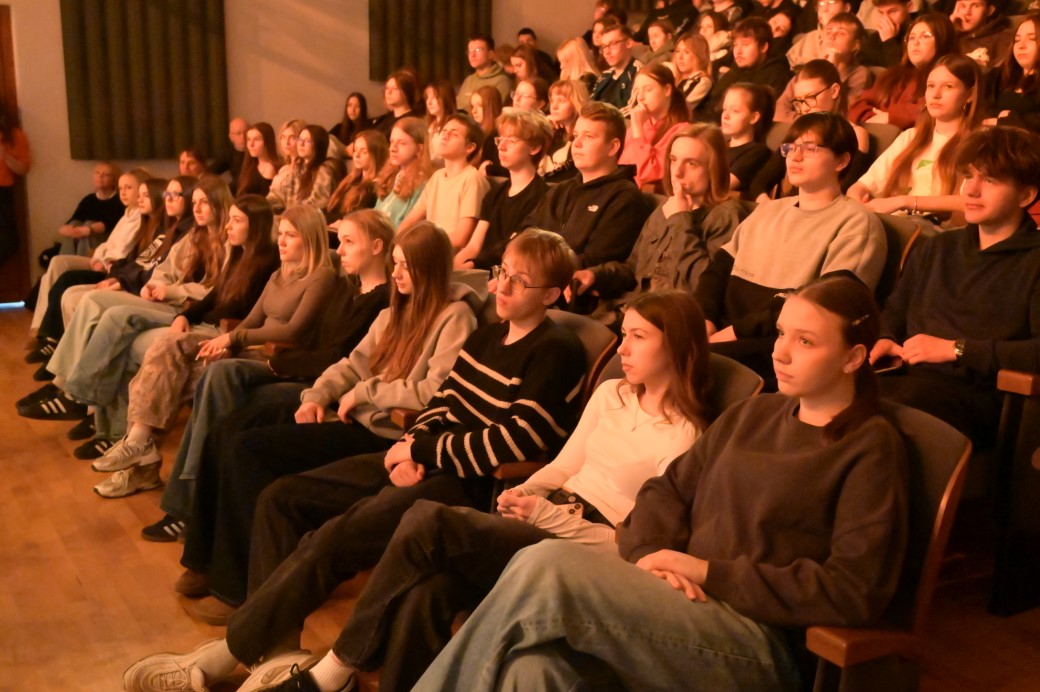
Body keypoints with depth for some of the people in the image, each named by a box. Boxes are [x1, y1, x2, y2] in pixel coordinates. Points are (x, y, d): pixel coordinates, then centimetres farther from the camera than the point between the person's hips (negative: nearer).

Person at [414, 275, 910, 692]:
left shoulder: (871, 447, 0)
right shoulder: (753, 414, 20)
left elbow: (856, 592, -9)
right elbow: (668, 491, 17)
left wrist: (709, 572, -10)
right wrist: (648, 555, -6)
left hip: (758, 643, -5)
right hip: (681, 607, 6)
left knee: (549, 565, -26)